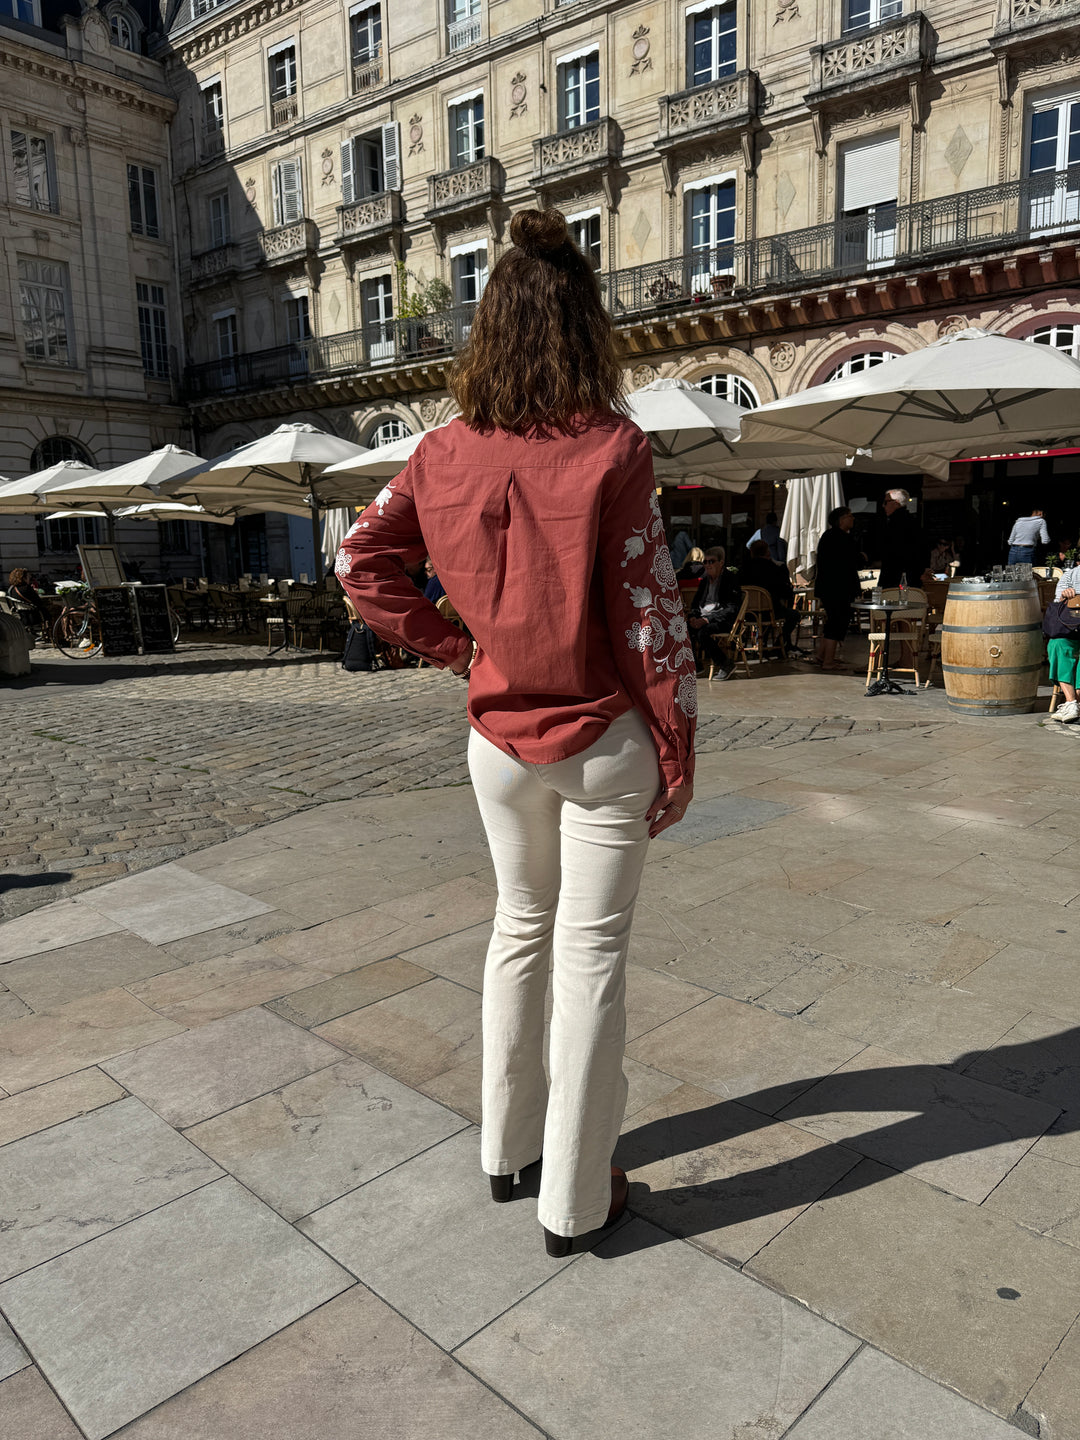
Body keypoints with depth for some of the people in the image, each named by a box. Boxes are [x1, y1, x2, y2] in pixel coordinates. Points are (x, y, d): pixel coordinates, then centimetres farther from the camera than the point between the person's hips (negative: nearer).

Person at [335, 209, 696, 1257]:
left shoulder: (446, 454, -1)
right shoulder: (610, 450, -14)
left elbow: (360, 560, 4)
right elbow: (650, 615, -13)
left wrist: (451, 647, 7)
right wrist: (677, 754, -5)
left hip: (500, 739, 4)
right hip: (605, 740, -4)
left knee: (519, 929, 21)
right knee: (590, 953, 7)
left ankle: (506, 1149, 37)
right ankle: (573, 1200, 23)